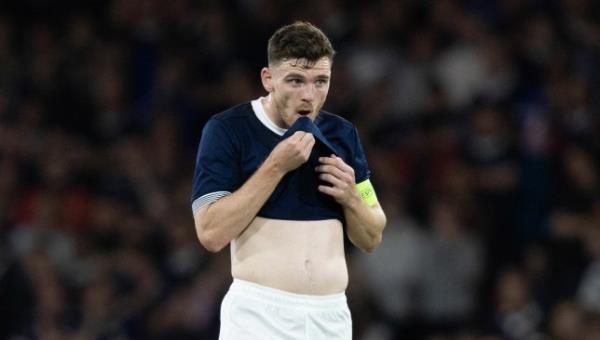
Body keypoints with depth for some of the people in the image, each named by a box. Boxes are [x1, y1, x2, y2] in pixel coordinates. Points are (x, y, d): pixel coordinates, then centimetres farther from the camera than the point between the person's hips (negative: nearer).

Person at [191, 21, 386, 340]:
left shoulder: (342, 134, 9)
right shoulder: (227, 130, -5)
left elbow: (371, 239, 14)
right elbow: (211, 233, -14)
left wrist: (350, 197, -6)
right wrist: (276, 166, -16)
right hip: (259, 314, -4)